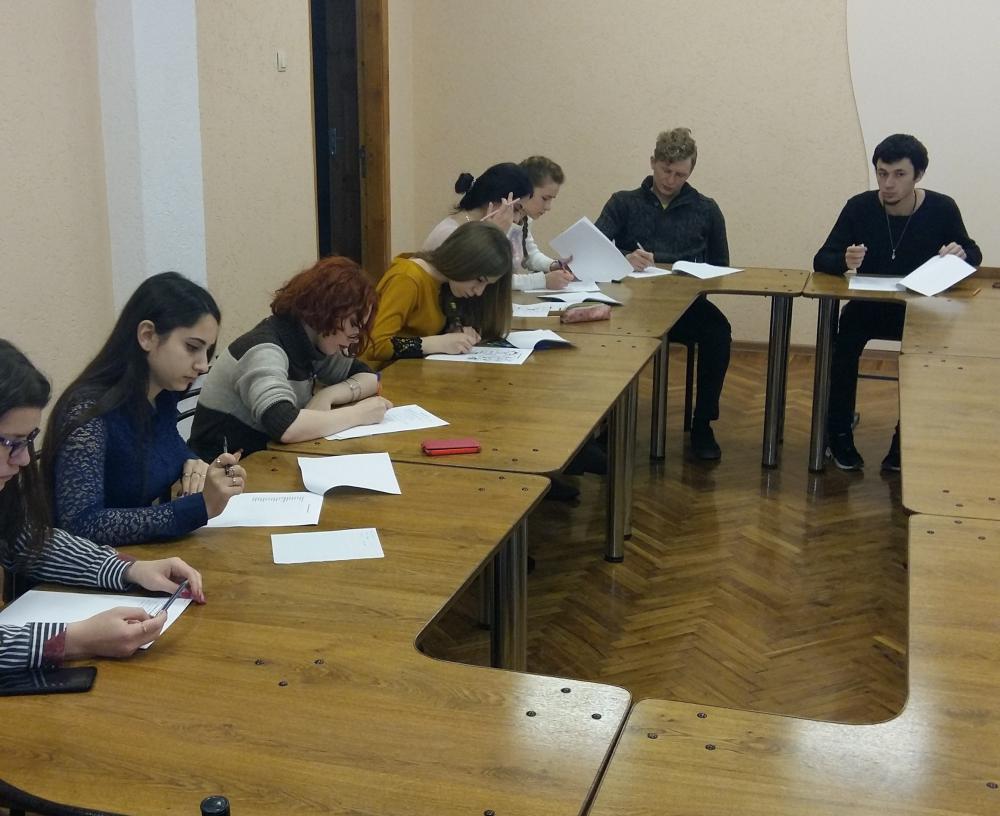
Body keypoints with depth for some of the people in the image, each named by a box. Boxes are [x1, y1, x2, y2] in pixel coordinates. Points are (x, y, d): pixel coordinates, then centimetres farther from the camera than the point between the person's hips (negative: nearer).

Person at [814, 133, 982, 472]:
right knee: (846, 339, -31)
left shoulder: (942, 209, -8)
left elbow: (974, 254, 7)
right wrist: (845, 260, -33)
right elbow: (822, 260, -9)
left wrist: (962, 254, -19)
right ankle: (839, 435, -14)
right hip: (869, 306, 0)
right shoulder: (860, 207, -8)